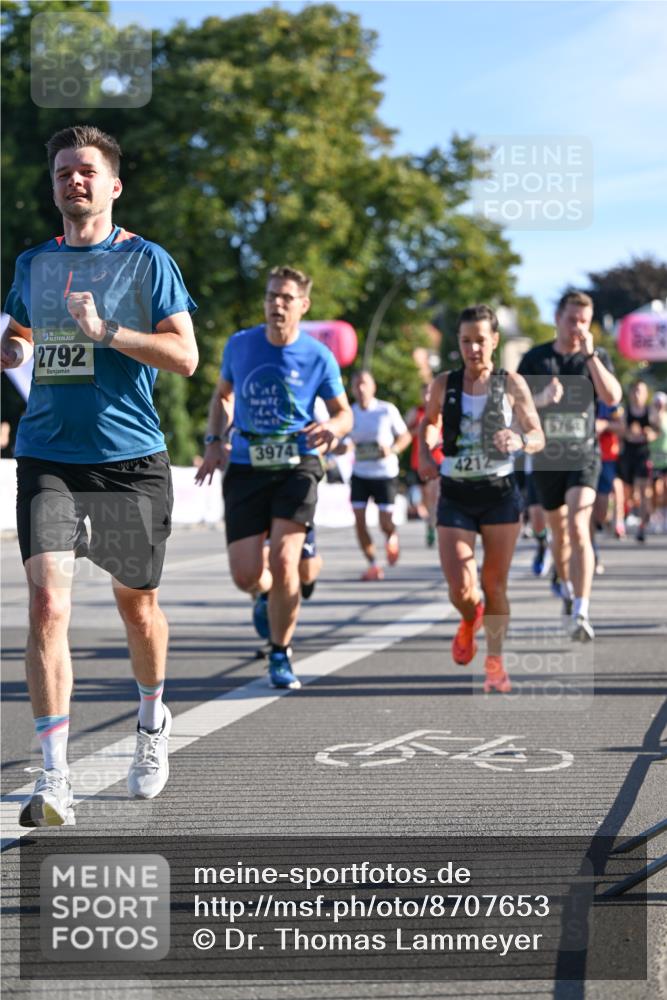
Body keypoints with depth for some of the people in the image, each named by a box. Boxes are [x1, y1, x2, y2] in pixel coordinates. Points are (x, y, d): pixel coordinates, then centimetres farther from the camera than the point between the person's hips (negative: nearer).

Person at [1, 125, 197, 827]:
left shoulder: (146, 260, 0)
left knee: (136, 604, 12)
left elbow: (185, 356, -7)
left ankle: (152, 722, 41)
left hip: (130, 458, -2)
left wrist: (105, 331, -18)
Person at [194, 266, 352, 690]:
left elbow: (344, 412, 6)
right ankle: (267, 594, 34)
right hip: (245, 467, 2)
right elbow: (223, 395, 20)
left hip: (297, 467, -2)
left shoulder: (319, 357, -3)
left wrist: (333, 428, -17)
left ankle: (281, 654, 4)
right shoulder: (239, 344, 3)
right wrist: (215, 441, 6)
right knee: (246, 575, -6)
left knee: (283, 563, -18)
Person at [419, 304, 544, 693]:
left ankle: (495, 662, 23)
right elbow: (430, 422, 20)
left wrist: (519, 441, -26)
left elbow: (538, 436, -3)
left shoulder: (512, 384, -3)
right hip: (455, 496, 1)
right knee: (460, 588, -9)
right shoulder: (444, 384, 1)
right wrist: (425, 454, 1)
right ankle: (469, 621, 27)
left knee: (495, 585, 5)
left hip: (500, 494, -1)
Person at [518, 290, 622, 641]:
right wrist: (541, 399, -19)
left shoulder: (597, 357, 2)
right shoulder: (535, 358, 3)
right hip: (546, 457, 2)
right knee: (558, 530, 14)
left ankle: (581, 614, -25)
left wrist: (590, 355, -21)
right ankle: (566, 586, 43)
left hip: (584, 455, -2)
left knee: (578, 528, -19)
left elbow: (612, 397, -14)